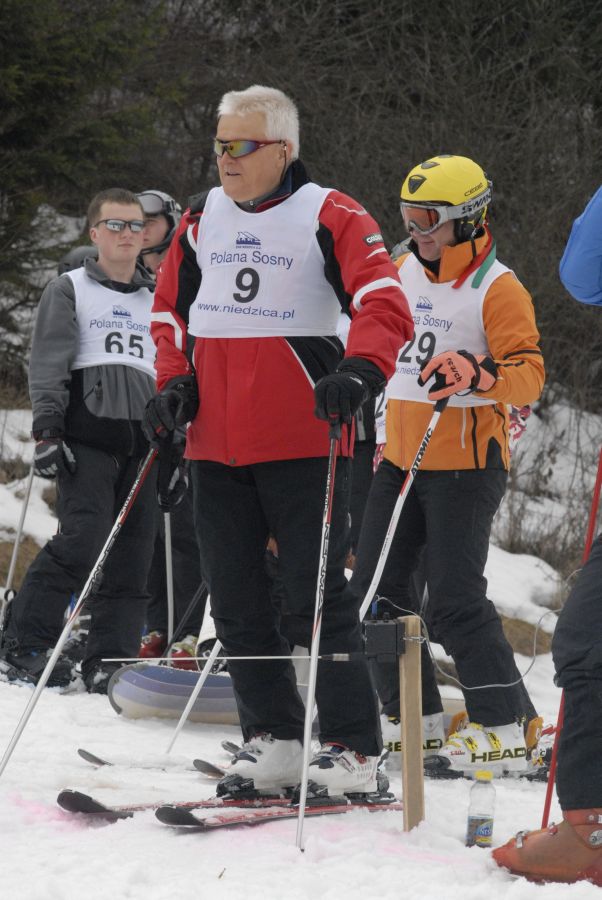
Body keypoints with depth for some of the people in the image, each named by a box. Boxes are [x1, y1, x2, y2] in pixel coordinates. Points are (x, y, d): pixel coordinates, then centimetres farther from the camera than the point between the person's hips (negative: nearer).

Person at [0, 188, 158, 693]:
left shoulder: (157, 300, 22)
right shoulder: (70, 290, 9)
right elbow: (48, 367, 0)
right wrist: (47, 432, -11)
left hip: (143, 439, 5)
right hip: (87, 436, -5)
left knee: (133, 552, -2)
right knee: (85, 537, -18)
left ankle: (110, 660, 2)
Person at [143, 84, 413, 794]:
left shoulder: (328, 217, -4)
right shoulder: (202, 220, 13)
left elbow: (384, 304, -12)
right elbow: (170, 308, 23)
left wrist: (359, 371, -29)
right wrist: (173, 382, 7)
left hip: (301, 441, -6)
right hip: (215, 444, 6)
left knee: (316, 597, -7)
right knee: (235, 599, 8)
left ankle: (353, 748, -2)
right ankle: (272, 739, 17)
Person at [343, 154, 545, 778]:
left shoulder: (497, 289, -11)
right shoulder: (405, 271, 10)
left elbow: (529, 374, -20)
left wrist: (476, 373, -37)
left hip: (465, 464, -8)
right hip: (400, 459, 8)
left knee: (455, 601, -12)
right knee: (373, 591, 7)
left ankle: (505, 729, -4)